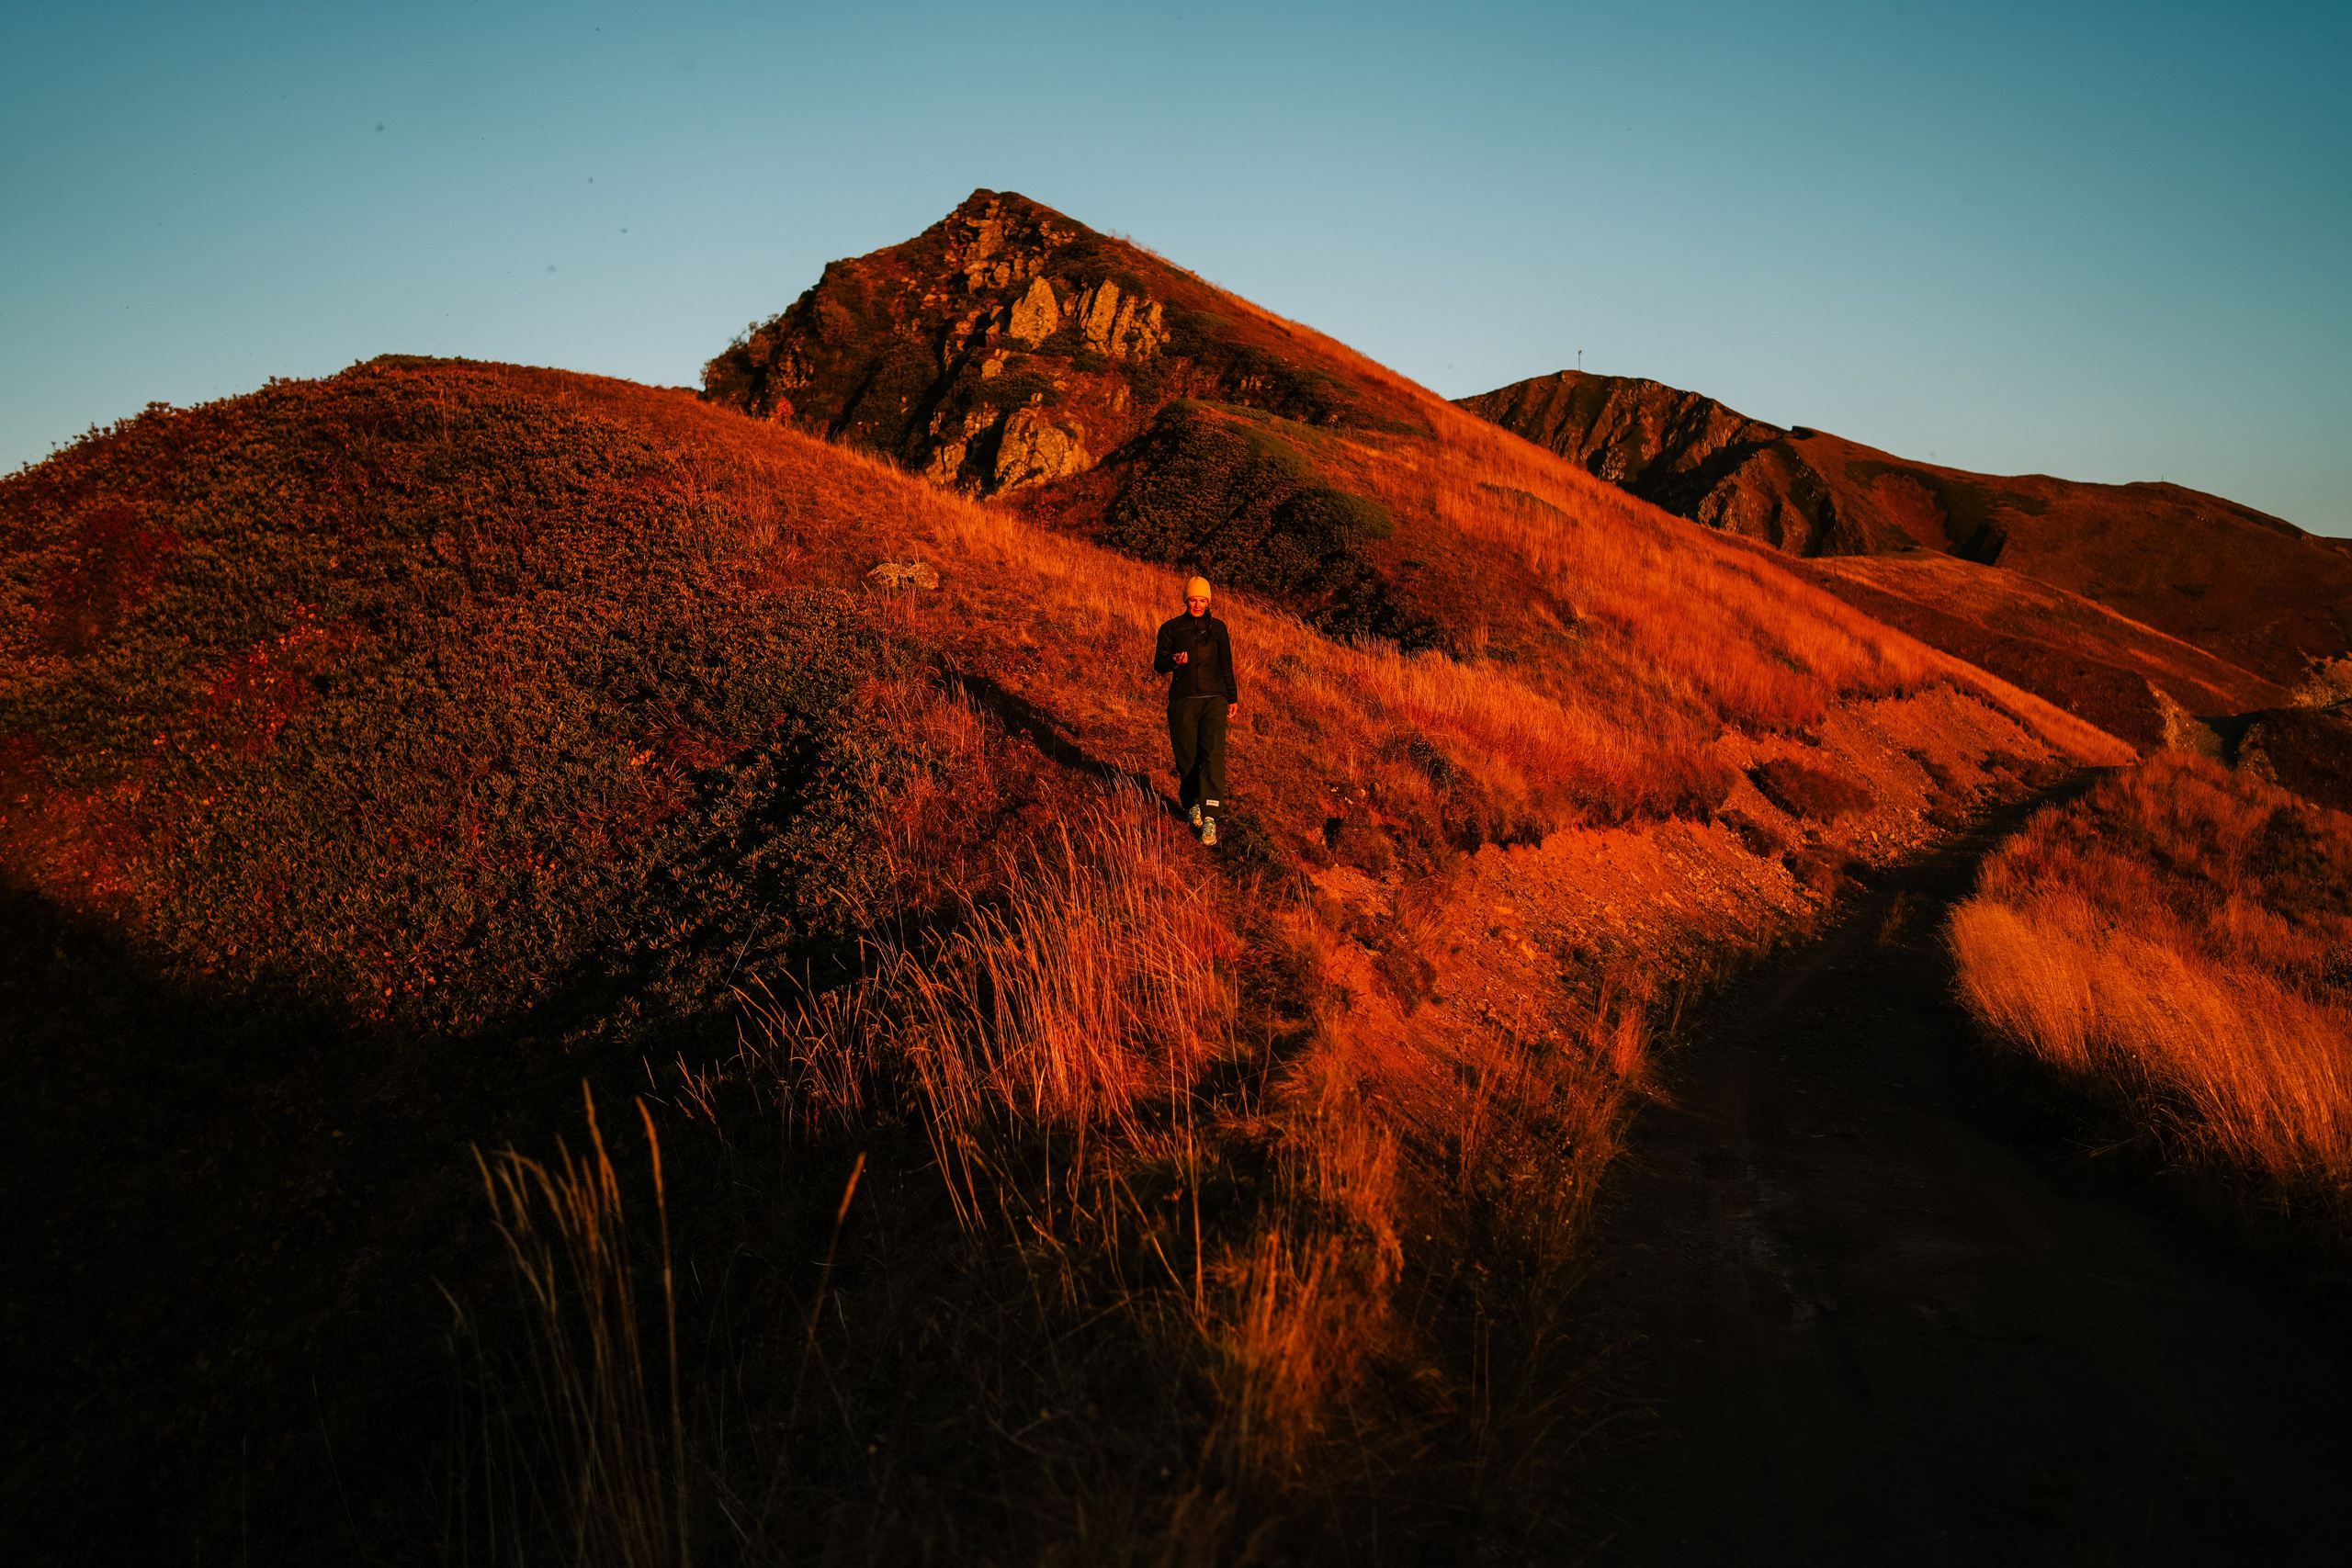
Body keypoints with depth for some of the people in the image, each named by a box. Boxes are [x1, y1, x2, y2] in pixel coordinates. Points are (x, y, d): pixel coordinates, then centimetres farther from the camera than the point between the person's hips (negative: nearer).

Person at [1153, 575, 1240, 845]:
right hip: (1182, 700, 0)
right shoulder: (1171, 628, 7)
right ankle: (1191, 804, 27)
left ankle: (1209, 818, -20)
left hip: (1213, 699, 0)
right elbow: (1158, 663, 2)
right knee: (1187, 757, 2)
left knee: (1213, 755, -14)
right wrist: (1174, 661, -20)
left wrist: (1233, 698, 19)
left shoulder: (1218, 628, 12)